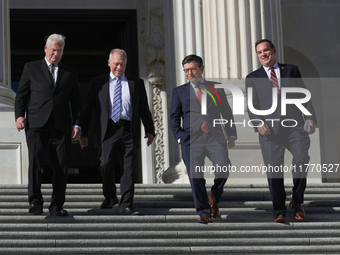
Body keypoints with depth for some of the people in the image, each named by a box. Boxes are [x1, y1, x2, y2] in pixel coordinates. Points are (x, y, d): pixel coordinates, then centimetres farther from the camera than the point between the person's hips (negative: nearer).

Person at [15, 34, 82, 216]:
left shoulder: (70, 74, 19)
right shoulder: (31, 68, 14)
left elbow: (76, 102, 17)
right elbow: (21, 94, 9)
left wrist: (77, 124, 5)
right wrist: (19, 115, -5)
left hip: (61, 126, 2)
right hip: (37, 124, -2)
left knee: (61, 166, -3)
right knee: (35, 160, -18)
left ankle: (56, 206, 4)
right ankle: (35, 201, -20)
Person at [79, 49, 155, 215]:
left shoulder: (137, 83, 15)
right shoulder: (98, 83, 13)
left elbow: (144, 109, 17)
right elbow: (88, 109, 11)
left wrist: (149, 131, 8)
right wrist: (84, 133, 5)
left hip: (129, 131, 1)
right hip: (108, 131, -1)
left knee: (129, 169, -3)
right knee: (106, 165, -13)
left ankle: (126, 206, 0)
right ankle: (110, 197, 12)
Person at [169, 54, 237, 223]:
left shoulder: (216, 89, 18)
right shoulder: (179, 92, 16)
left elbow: (227, 113, 19)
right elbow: (174, 118, 14)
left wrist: (231, 135, 9)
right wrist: (180, 137, 0)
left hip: (215, 137, 0)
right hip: (191, 139, 0)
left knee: (223, 167, -19)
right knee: (195, 176, -9)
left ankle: (214, 197, 8)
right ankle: (204, 213, 1)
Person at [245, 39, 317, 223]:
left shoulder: (291, 70, 19)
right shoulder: (253, 78, 17)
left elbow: (303, 95, 12)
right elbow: (252, 105, 7)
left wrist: (310, 117, -3)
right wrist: (258, 122, -12)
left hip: (294, 125, 0)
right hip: (270, 129, 0)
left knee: (301, 158, -19)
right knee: (273, 169, -6)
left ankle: (297, 202, 0)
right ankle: (279, 212, 3)